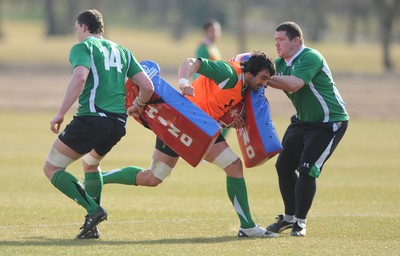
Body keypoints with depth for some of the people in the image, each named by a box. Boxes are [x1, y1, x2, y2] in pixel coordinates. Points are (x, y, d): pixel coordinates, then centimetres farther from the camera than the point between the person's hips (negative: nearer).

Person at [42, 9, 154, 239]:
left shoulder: (82, 48, 2)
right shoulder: (122, 51, 21)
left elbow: (80, 77, -18)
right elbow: (148, 86, 15)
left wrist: (61, 114, -18)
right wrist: (138, 106, 36)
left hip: (91, 118, -7)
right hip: (118, 123, 7)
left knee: (52, 169, 2)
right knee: (90, 163, 33)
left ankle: (93, 210, -14)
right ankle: (93, 226, 23)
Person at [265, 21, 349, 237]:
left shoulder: (310, 57, -23)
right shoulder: (281, 63, 3)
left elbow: (294, 84, -37)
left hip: (329, 123, -9)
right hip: (302, 122, 9)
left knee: (306, 170, -14)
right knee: (284, 166, 6)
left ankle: (300, 223, -1)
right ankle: (289, 217, 22)